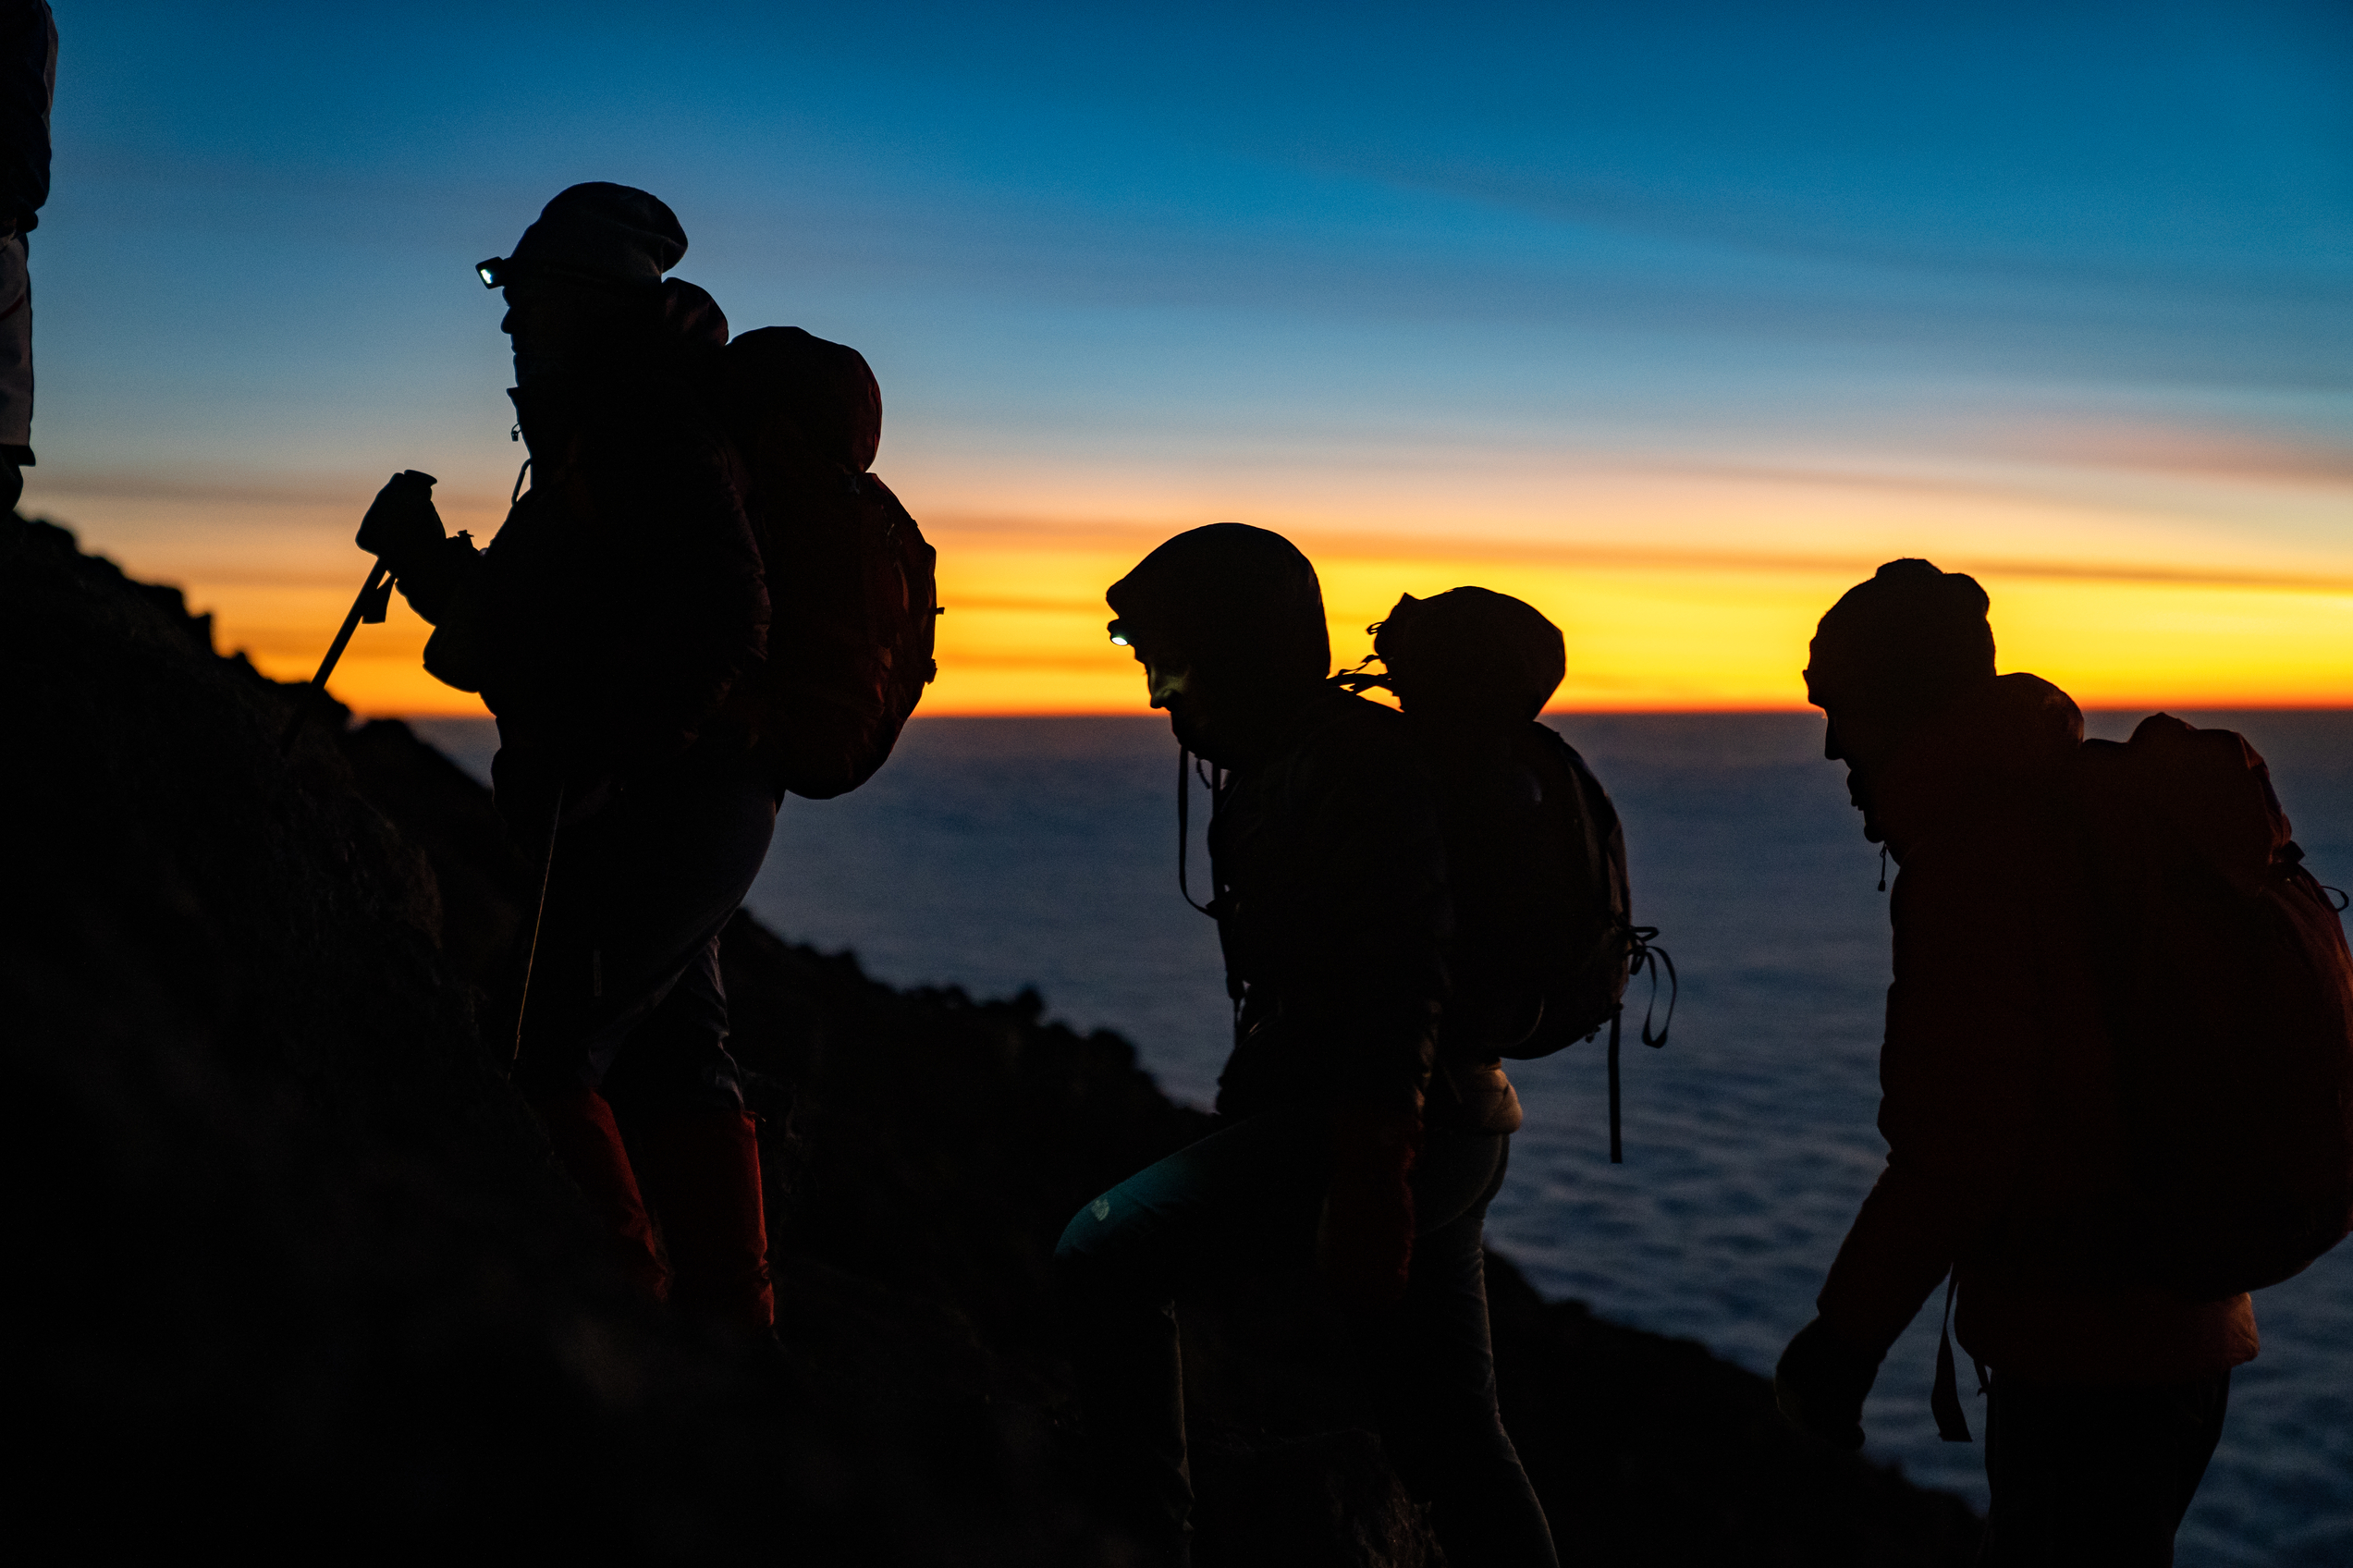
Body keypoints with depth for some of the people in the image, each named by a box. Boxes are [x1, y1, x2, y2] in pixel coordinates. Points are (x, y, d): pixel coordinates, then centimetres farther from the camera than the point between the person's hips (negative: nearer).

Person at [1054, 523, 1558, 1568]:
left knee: (1104, 1258, -11)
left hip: (1386, 1128, -11)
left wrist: (1366, 1187, -26)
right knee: (1450, 1440, 14)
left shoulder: (1351, 765, -14)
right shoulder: (1285, 768, 18)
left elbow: (1396, 992, -23)